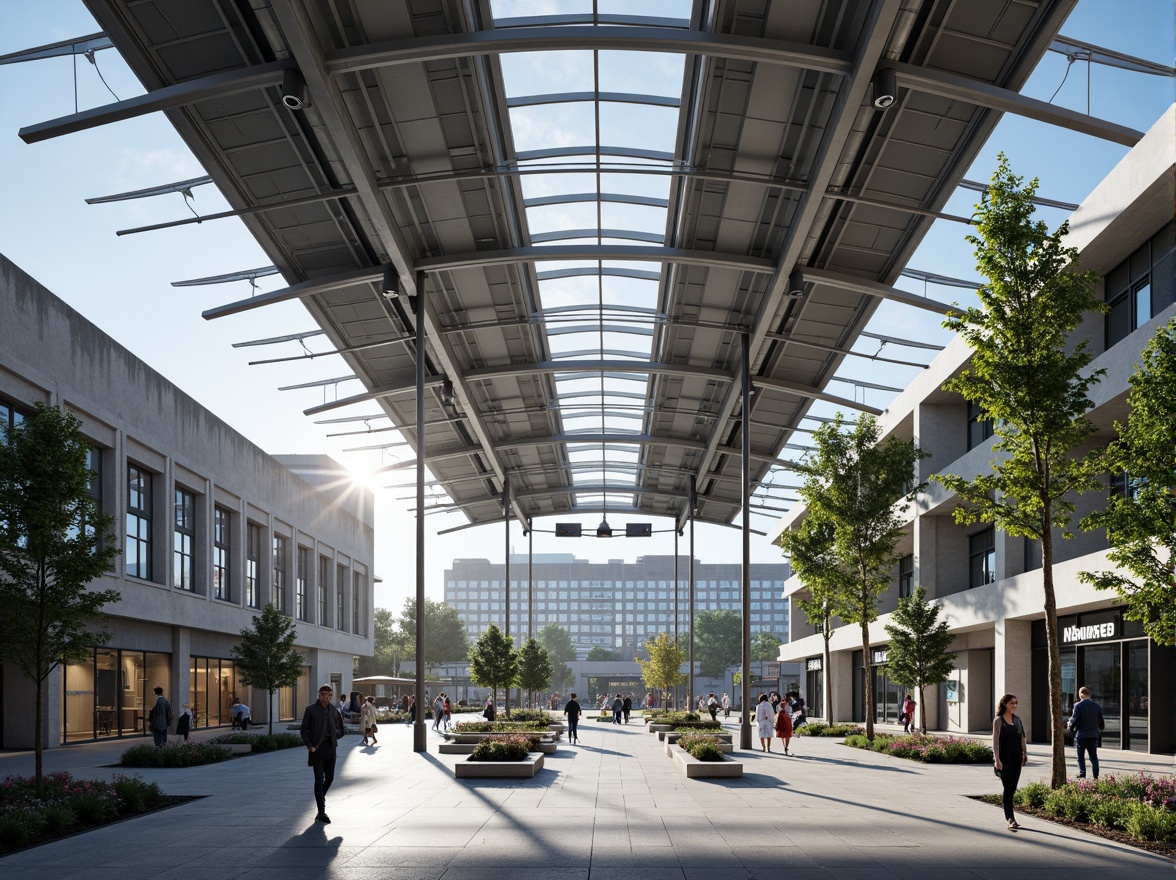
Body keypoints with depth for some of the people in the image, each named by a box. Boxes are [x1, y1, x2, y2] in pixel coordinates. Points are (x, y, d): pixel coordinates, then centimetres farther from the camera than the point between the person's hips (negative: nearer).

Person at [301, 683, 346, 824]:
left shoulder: (334, 710, 10)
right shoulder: (311, 709, -2)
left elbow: (340, 728, 20)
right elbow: (304, 729, -2)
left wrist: (335, 735, -2)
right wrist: (309, 745, -13)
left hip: (330, 748, 4)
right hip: (317, 749, -4)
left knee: (329, 778, 9)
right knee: (319, 780, -6)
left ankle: (320, 799, 36)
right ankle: (321, 812, -6)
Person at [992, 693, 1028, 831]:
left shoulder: (1017, 720, 12)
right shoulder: (998, 721, -6)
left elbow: (1022, 738, 15)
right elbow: (995, 741, -10)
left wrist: (1025, 753, 6)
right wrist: (997, 759, -15)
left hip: (1016, 759, 5)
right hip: (1004, 759, -5)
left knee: (1012, 789, 7)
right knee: (1008, 788, -10)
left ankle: (1009, 818, 16)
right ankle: (1011, 819, -14)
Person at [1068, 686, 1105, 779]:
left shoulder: (1078, 705, -10)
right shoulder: (1097, 706, 4)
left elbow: (1075, 720, -13)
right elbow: (1101, 722, 11)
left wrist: (1070, 726, 8)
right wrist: (1100, 728, 32)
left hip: (1081, 735, -3)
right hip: (1093, 735, 3)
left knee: (1081, 757, 6)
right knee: (1094, 757, 10)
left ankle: (1082, 775, 1)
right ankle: (1096, 776, 4)